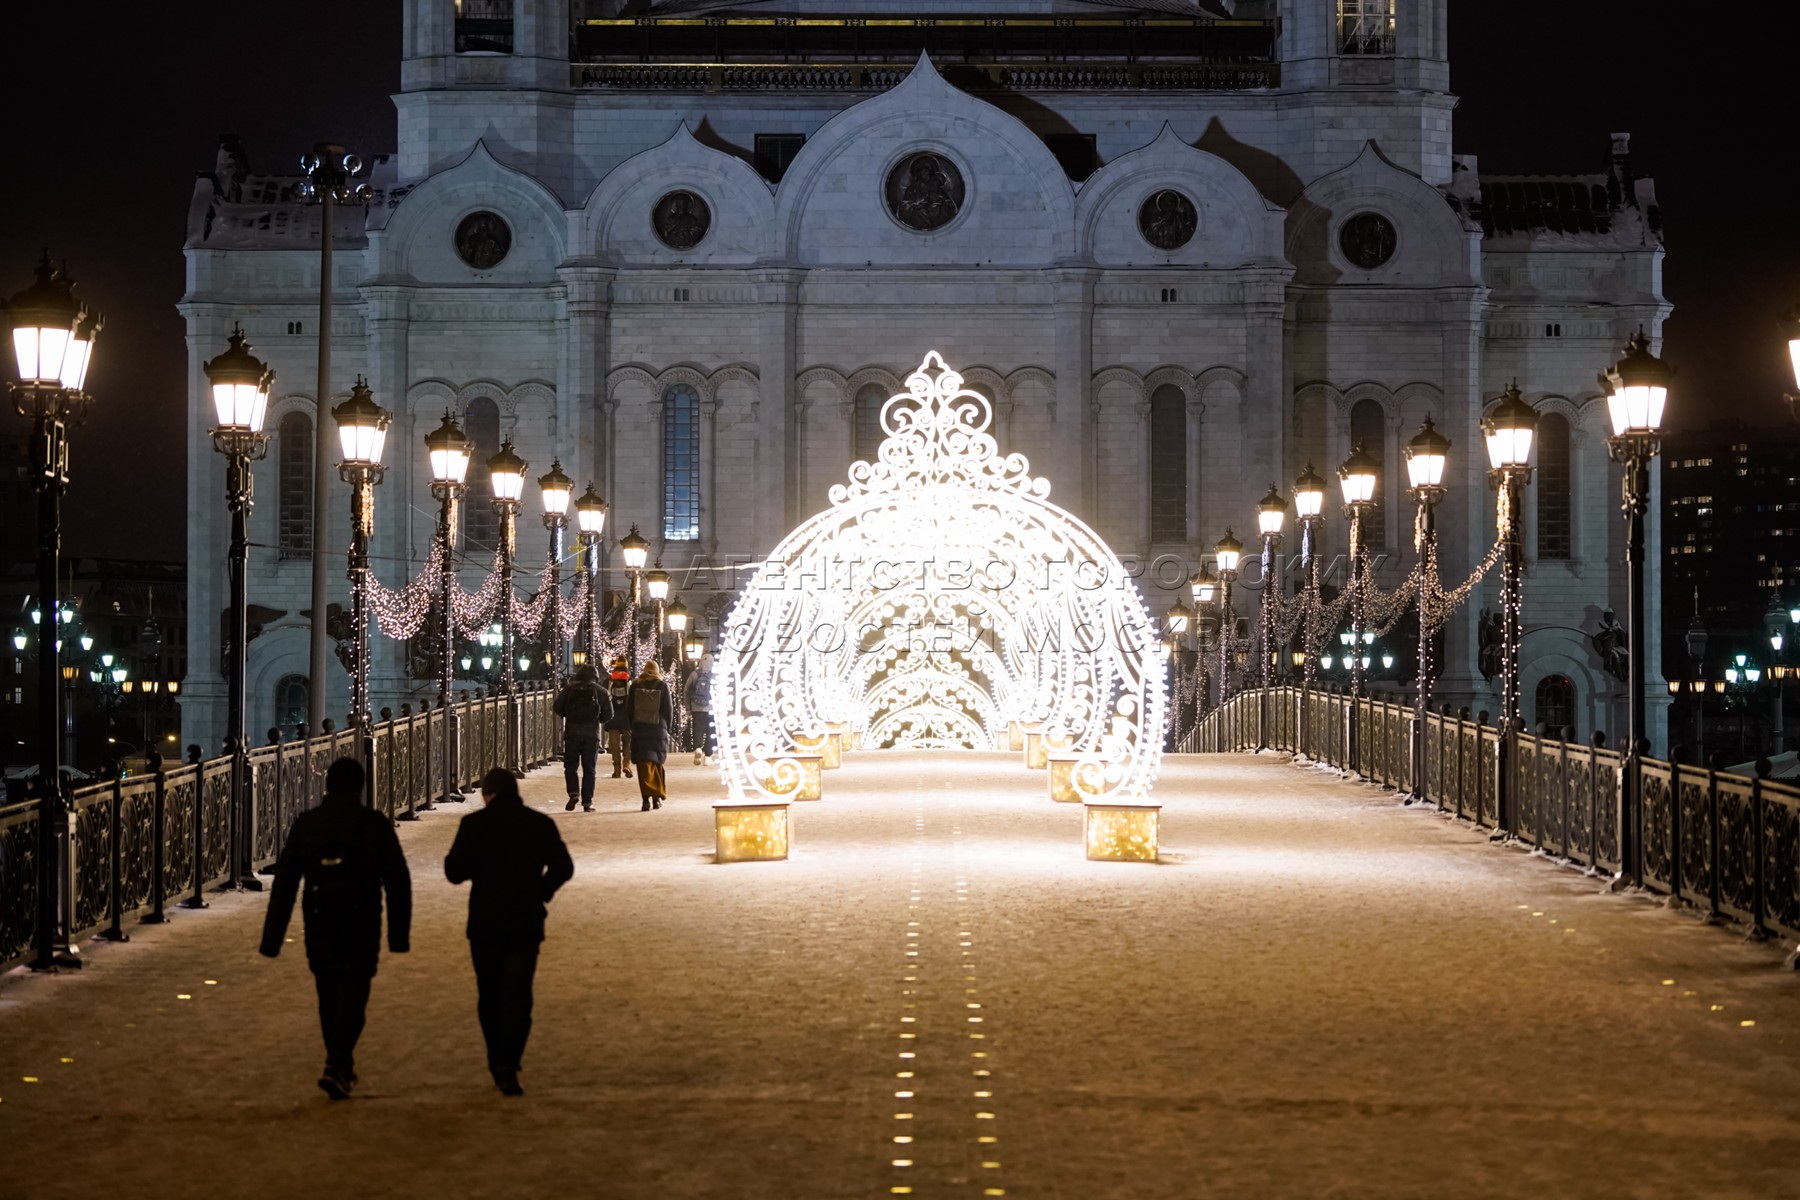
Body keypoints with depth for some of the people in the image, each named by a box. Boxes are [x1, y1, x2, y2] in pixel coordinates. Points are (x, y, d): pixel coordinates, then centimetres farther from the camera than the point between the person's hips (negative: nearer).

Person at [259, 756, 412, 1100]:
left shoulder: (305, 824, 3)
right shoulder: (375, 824, -3)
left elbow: (284, 882, 3)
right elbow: (397, 882, -3)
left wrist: (272, 938, 6)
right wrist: (399, 933, 3)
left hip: (319, 926, 3)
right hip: (361, 928, -3)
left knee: (329, 996, 16)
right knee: (352, 995, -2)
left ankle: (341, 1065, 27)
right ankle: (337, 1066, -18)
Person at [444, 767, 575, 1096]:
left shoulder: (474, 824, -6)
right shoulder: (540, 824, -1)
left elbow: (454, 871, -8)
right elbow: (563, 868, 1)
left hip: (485, 924, 0)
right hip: (526, 924, 0)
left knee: (489, 995, 14)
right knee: (517, 996, 1)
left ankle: (498, 1064, 19)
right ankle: (507, 1066, -12)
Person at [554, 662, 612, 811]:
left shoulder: (569, 688, 4)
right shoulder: (600, 691, 5)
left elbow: (557, 708, 0)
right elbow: (608, 714, 2)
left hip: (571, 732, 0)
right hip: (592, 733, 0)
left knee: (570, 766, 10)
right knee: (589, 768, 6)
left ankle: (573, 793, -10)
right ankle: (587, 802, 2)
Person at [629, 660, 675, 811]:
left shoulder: (635, 686, 1)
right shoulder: (662, 686, -2)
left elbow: (629, 708, 5)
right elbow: (668, 709, -1)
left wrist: (632, 726, 15)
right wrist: (668, 727, 11)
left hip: (639, 729, 0)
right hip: (658, 729, 0)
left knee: (644, 764, -2)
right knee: (656, 763, 13)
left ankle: (647, 797, -14)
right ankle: (657, 797, 18)